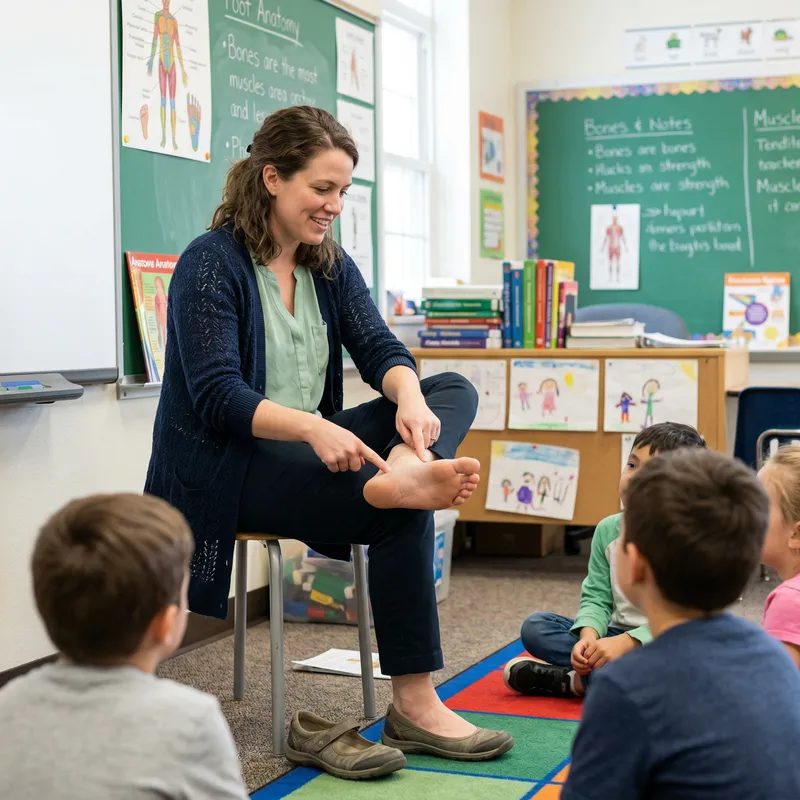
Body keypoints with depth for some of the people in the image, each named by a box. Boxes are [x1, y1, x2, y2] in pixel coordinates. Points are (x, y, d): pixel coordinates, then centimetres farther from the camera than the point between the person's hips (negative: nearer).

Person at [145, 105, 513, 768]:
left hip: (308, 449, 8)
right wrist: (314, 428, -35)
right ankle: (413, 708, -21)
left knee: (455, 391, -5)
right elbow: (217, 396, -21)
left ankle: (405, 472, -37)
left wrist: (409, 397, -25)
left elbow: (380, 350, -1)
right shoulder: (212, 263, -11)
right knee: (400, 514, -25)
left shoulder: (332, 266, 11)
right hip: (227, 467, -8)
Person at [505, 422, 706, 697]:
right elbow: (596, 597, 1)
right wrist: (589, 637, -20)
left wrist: (625, 643, -28)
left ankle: (574, 681, -18)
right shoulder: (608, 530, 4)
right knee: (535, 625, -7)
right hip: (615, 635, 5)